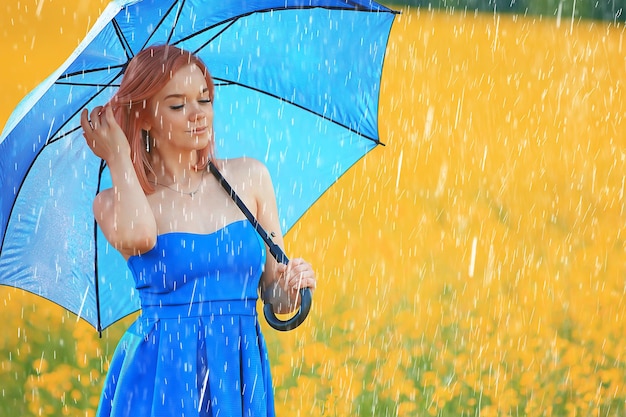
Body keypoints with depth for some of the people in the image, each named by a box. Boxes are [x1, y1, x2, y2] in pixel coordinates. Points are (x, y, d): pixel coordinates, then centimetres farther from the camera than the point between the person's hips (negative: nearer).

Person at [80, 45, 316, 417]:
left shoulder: (250, 177, 6)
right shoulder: (114, 202, 0)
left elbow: (277, 299, 11)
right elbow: (137, 237, -26)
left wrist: (292, 286, -13)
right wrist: (118, 155, -10)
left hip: (242, 373, 3)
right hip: (160, 376, -3)